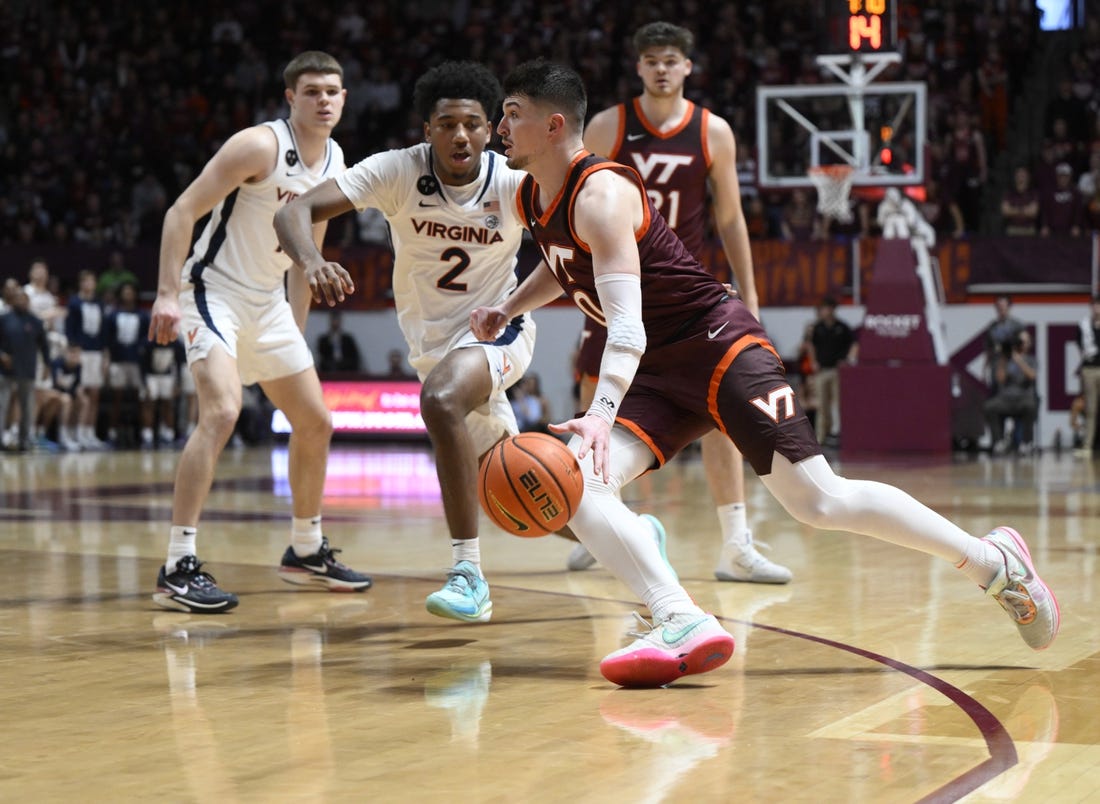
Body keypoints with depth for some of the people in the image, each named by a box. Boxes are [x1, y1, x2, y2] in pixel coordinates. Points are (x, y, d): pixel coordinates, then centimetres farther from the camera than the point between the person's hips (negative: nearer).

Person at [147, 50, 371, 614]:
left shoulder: (335, 164, 6)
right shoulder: (260, 146, -18)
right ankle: (177, 569, -26)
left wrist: (297, 331, 18)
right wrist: (167, 295, -28)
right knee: (222, 412, -27)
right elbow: (181, 212, -20)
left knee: (316, 424, 13)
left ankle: (305, 552, 32)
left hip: (267, 303, 9)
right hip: (213, 291, -8)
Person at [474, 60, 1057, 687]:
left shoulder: (602, 195, -22)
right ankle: (684, 627, -24)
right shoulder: (533, 200, 7)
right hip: (658, 373, 9)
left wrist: (601, 412, -46)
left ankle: (994, 561, 5)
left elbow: (627, 326, -33)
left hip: (718, 346, -9)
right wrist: (508, 309, 16)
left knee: (818, 501, -11)